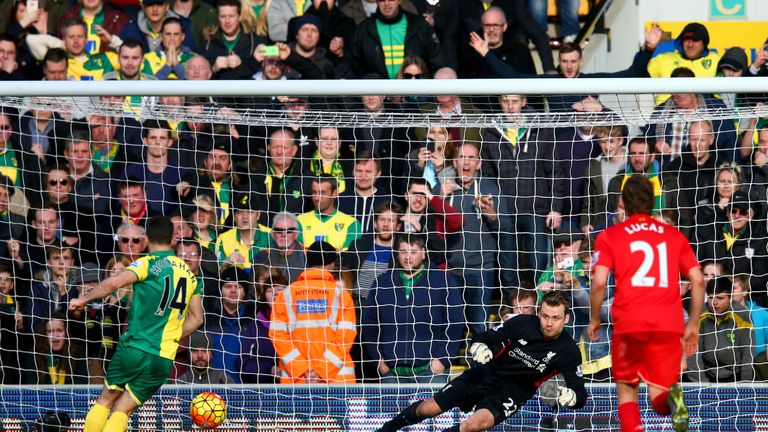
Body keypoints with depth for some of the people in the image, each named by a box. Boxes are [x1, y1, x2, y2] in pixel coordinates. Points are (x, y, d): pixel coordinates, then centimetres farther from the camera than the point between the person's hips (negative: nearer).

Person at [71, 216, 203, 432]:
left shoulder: (150, 263, -5)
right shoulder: (189, 274, 14)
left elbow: (114, 282, -21)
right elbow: (196, 318, 20)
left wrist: (84, 299, -9)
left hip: (134, 348, -4)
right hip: (164, 358, 4)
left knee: (106, 400, 12)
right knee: (122, 411, 7)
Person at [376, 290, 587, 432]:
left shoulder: (568, 352, -12)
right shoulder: (522, 323, -10)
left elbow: (580, 395, -9)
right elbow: (483, 338, -1)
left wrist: (568, 395, -33)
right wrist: (479, 347, -25)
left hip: (511, 393, -2)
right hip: (485, 375, 2)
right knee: (427, 409, -3)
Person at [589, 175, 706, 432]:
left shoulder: (609, 237, 9)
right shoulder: (674, 236, 17)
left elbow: (599, 283, -3)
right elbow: (698, 280, 9)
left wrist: (594, 319, 12)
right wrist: (693, 325, 16)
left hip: (628, 325, -1)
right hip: (669, 325, 1)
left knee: (626, 388, 18)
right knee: (658, 395, 9)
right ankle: (671, 396, -29)